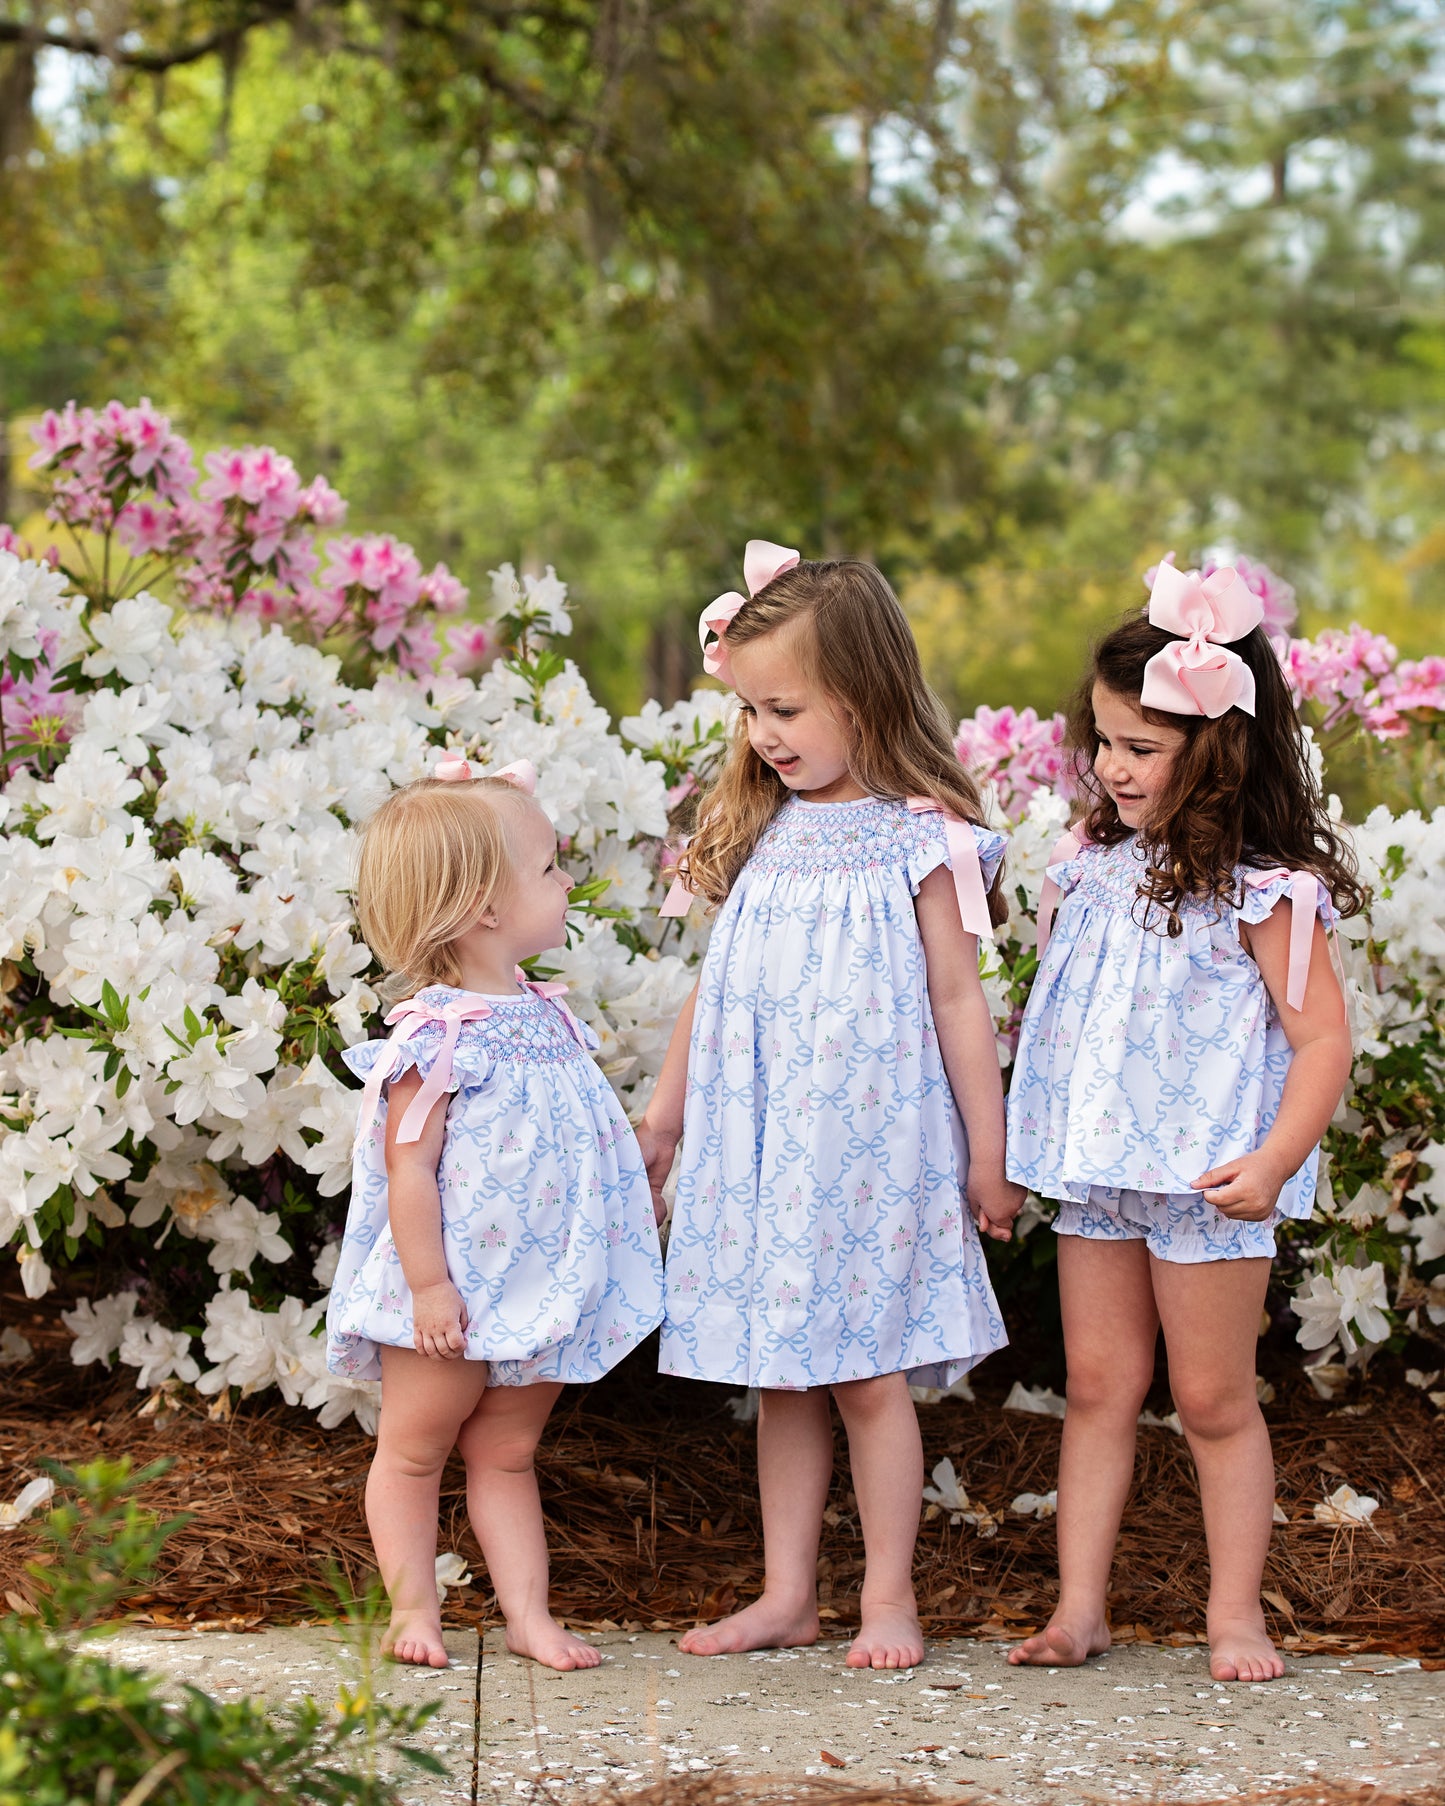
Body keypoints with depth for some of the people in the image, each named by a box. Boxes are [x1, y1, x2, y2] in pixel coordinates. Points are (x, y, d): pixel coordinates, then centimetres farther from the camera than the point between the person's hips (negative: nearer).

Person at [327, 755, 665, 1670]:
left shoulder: (548, 1017, 8)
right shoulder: (438, 1037, -18)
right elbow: (408, 1166, -19)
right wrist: (429, 1285, -20)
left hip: (542, 1288, 8)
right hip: (457, 1296, -7)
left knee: (508, 1455, 14)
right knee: (414, 1450, 7)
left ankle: (529, 1613, 16)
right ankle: (414, 1609, 17)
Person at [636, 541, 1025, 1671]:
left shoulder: (920, 839, -8)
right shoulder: (762, 833, 8)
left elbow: (958, 999, -5)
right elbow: (716, 989, 16)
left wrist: (988, 1151, -4)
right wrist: (665, 1114, 19)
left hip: (870, 1142, -5)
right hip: (756, 1143, 5)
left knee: (870, 1375, -1)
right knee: (781, 1375, 9)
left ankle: (889, 1596, 10)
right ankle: (787, 1593, 16)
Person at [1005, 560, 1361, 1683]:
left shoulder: (1263, 892, -13)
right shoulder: (1099, 861, 8)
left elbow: (1322, 1034, -14)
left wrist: (1273, 1161, -24)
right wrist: (1028, 1140, 18)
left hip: (1209, 1178, -6)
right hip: (1099, 1171, 6)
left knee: (1214, 1399, 2)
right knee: (1099, 1389, 9)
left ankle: (1236, 1612, 14)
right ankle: (1079, 1609, 14)